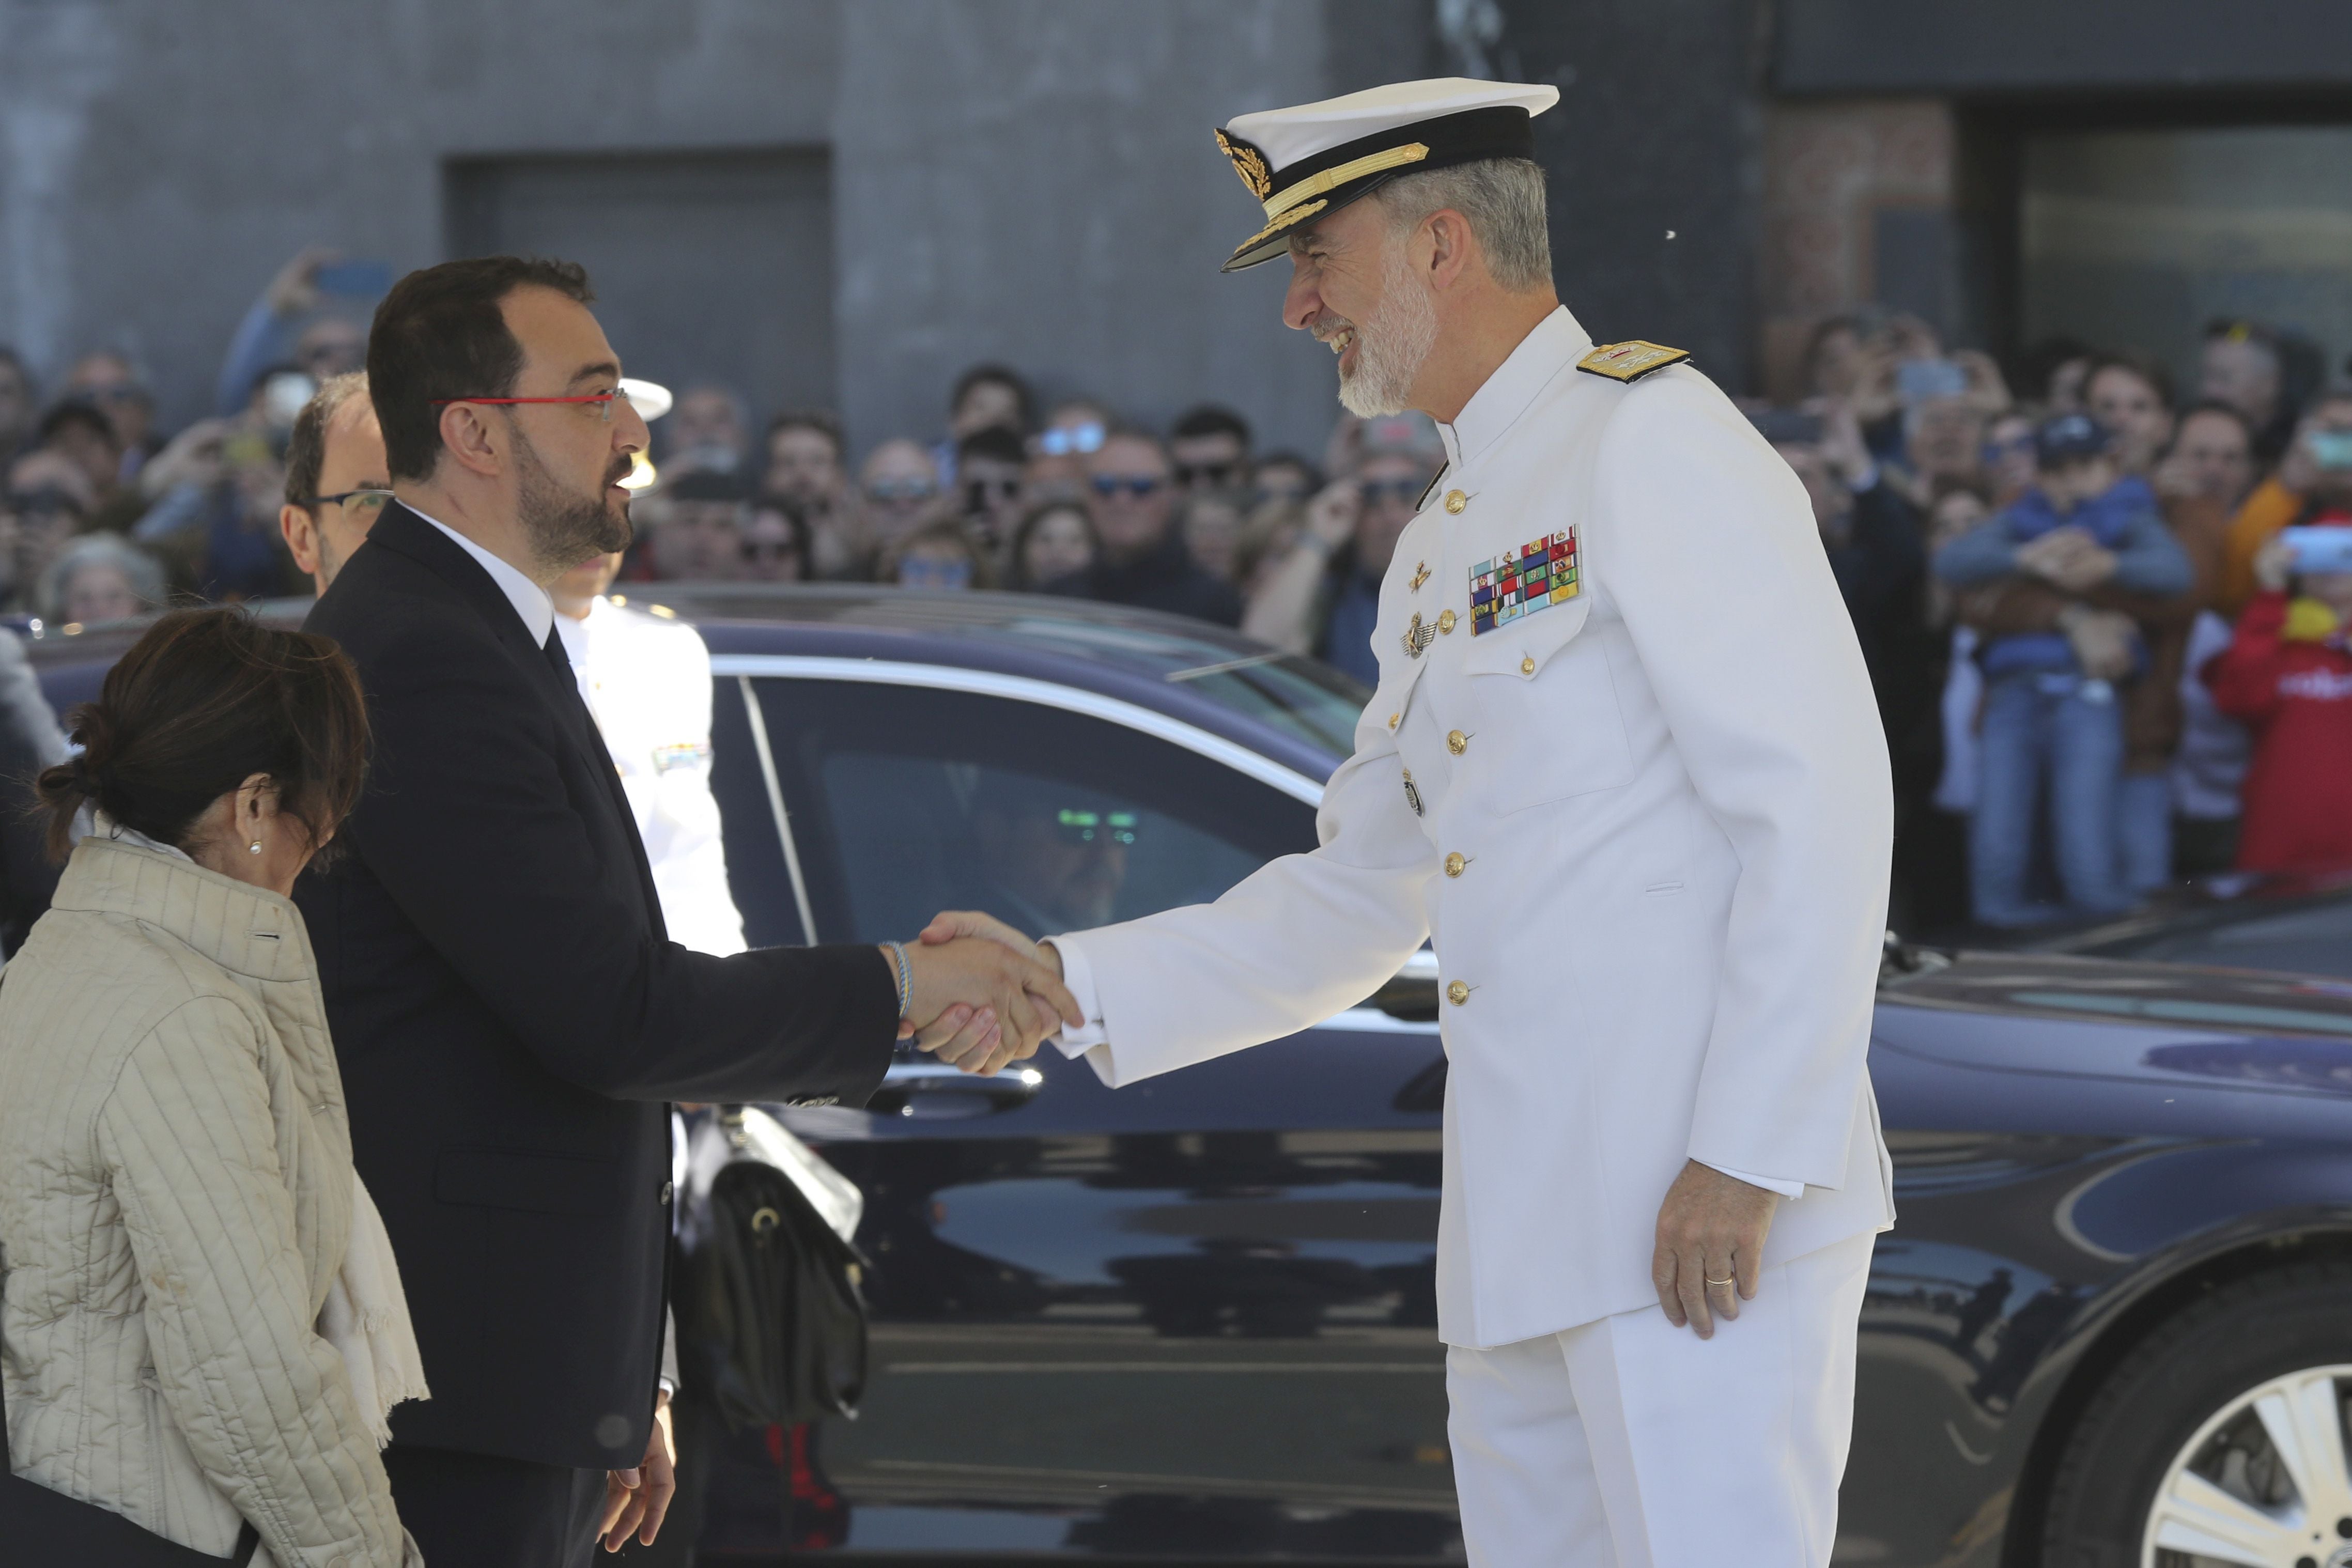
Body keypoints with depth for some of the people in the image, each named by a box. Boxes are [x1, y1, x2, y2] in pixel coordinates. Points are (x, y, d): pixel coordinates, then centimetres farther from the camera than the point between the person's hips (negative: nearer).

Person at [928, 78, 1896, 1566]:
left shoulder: (1651, 440, -8)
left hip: (1702, 1213, -9)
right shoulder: (1439, 552, 21)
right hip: (1526, 1225, 9)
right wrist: (1068, 984, 13)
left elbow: (1820, 799, -16)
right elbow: (1351, 911, 24)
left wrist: (1746, 1161, -20)